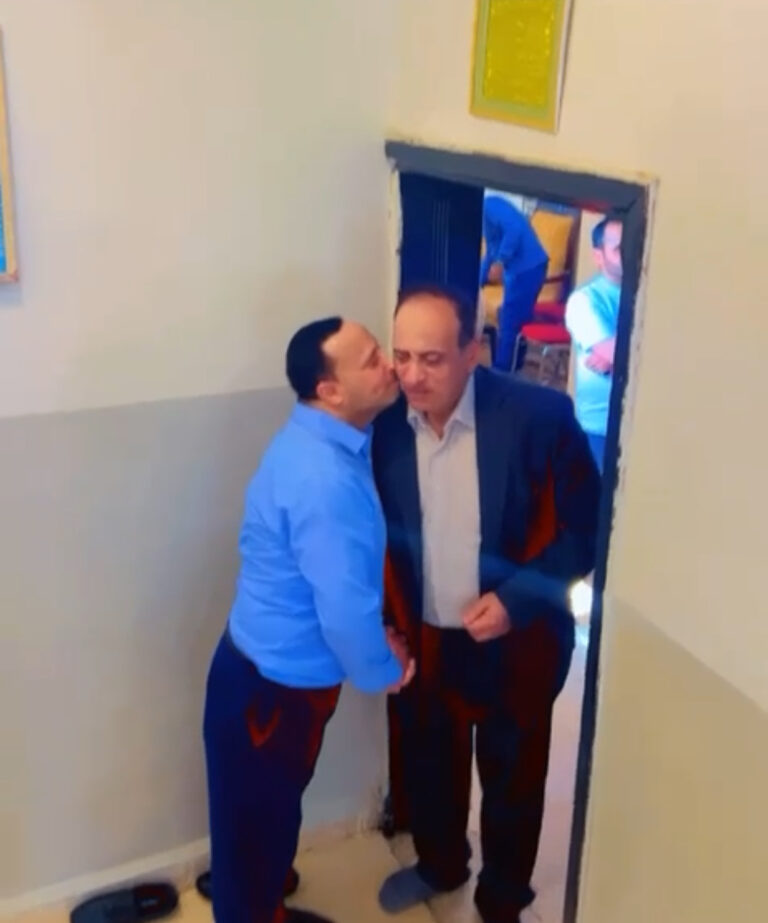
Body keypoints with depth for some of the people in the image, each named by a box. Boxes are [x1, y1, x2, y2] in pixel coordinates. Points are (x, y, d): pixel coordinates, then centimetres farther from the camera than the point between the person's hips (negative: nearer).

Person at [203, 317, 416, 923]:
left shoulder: (318, 441, 1)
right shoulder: (325, 478, -31)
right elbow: (345, 611, -30)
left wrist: (376, 636, 9)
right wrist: (382, 671, -11)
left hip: (273, 669, 9)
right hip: (273, 687, -9)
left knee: (273, 814, 29)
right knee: (255, 823, 15)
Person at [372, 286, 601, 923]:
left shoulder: (539, 415, -22)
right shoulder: (384, 423, -12)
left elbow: (585, 526, -14)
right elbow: (376, 536, 1)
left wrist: (517, 597, -23)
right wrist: (384, 625, -4)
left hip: (515, 643, -3)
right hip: (421, 640, 3)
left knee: (512, 780, 17)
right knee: (426, 767, 24)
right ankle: (440, 865, 54)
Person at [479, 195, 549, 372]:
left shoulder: (490, 205, -8)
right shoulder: (485, 214, 22)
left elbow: (514, 228, -24)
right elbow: (490, 253, 29)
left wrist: (500, 261, -23)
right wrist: (479, 283, 30)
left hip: (527, 268, -10)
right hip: (519, 269, 10)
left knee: (510, 322, -2)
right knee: (517, 320, 16)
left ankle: (501, 372, 7)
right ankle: (511, 368, 26)